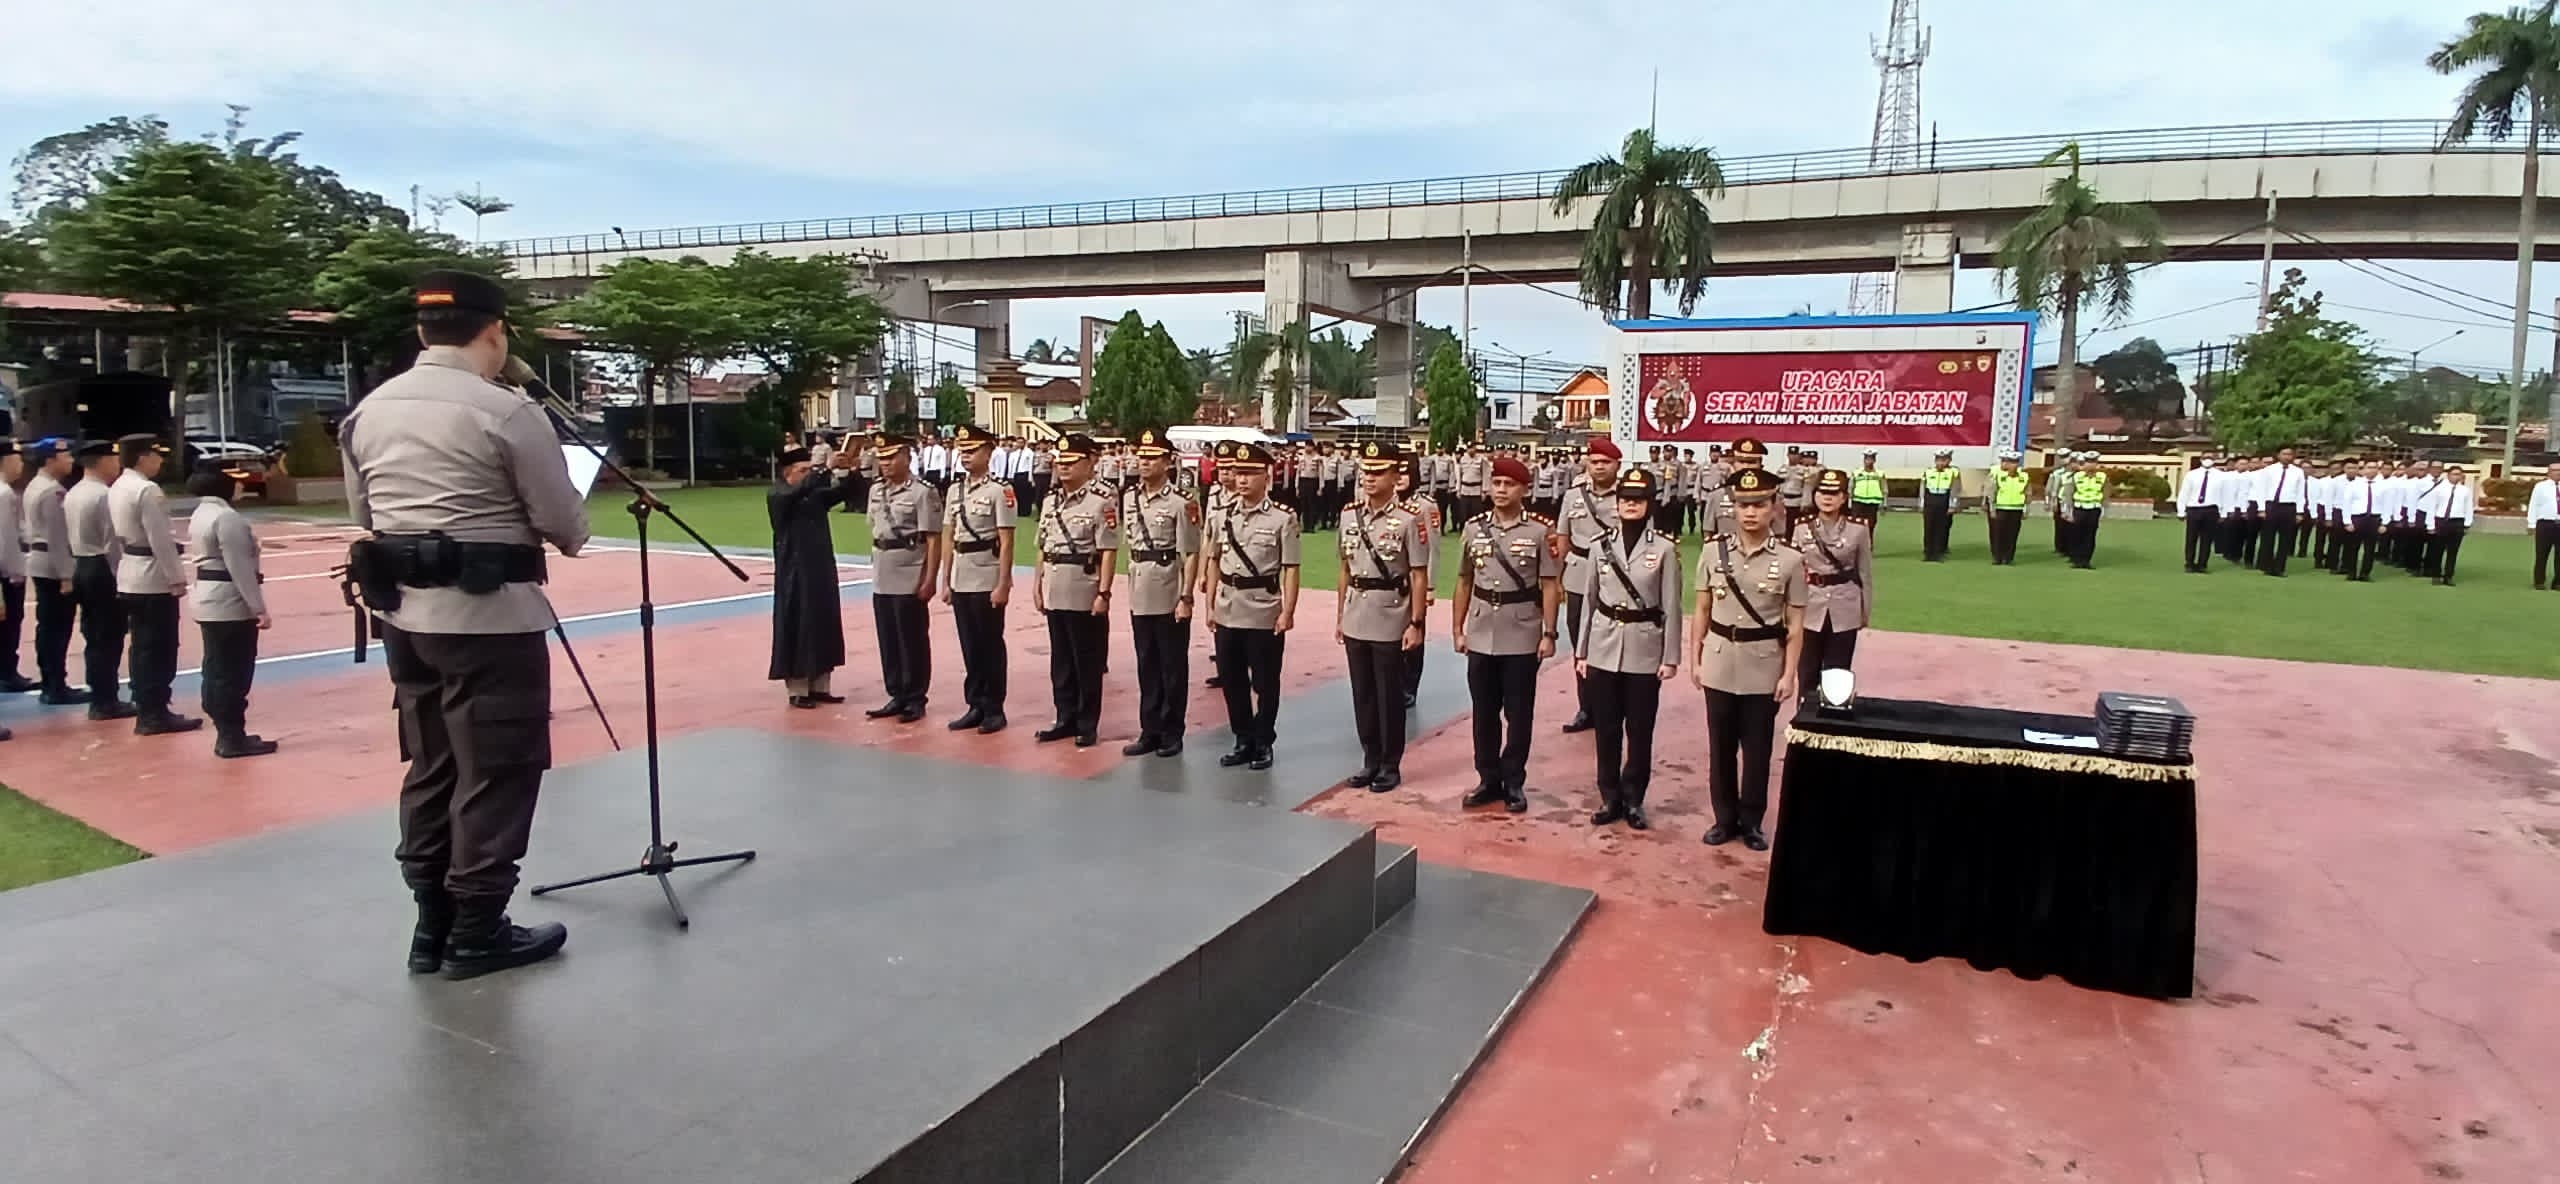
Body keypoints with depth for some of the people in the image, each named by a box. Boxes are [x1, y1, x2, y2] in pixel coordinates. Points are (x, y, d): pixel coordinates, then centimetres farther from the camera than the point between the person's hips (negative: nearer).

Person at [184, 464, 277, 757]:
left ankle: (227, 735, 22)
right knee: (234, 673, -2)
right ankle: (233, 738, 4)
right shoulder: (226, 517, -19)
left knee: (218, 670, 14)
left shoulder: (201, 514, 12)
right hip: (230, 603, -10)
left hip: (208, 600, 10)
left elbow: (218, 559, 15)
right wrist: (259, 608, -18)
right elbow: (240, 568, -21)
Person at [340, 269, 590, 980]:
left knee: (431, 767, 15)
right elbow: (565, 523, -9)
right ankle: (477, 933, 10)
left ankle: (433, 924, 24)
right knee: (495, 772, 2)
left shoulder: (368, 411, 8)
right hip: (490, 614, -7)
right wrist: (569, 537, 12)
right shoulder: (504, 411, -13)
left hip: (404, 613, 7)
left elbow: (364, 514, 16)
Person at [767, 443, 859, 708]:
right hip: (795, 575, -7)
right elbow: (799, 490, -29)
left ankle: (820, 687, 19)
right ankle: (797, 691, 8)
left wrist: (851, 471, -16)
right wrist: (826, 468, -36)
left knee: (824, 627, 10)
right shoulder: (776, 496, -9)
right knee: (797, 630, -1)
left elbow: (846, 491, 4)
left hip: (821, 572, 7)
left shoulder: (816, 495, 10)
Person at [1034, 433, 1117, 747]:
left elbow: (1109, 551, -14)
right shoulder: (1051, 500, 11)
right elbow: (1043, 548, 16)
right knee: (1061, 661, 14)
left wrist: (1104, 593, -17)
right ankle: (1066, 719, 25)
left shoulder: (1103, 500, -11)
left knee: (1088, 662, 4)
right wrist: (1037, 585, 14)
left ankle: (1088, 725, 13)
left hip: (1086, 595, -7)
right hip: (1055, 593, 7)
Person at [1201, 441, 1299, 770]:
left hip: (1264, 614, -5)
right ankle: (1243, 741, 25)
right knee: (1231, 679, 12)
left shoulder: (1283, 518, -7)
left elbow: (1290, 569, -8)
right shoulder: (1224, 515, 6)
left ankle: (1263, 743, 19)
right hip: (1228, 612, 5)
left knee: (1264, 683, 6)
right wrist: (1210, 603, 9)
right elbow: (1214, 561, 13)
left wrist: (1288, 611, -13)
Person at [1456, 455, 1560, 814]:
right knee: (1484, 713, 10)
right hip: (1481, 636, 3)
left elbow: (1550, 586, -5)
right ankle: (1489, 780, 22)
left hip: (1523, 637, -3)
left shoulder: (1541, 530, -5)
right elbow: (1464, 583, 9)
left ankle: (1514, 783, 18)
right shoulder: (1473, 528, 3)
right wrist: (1457, 629, 6)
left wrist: (1549, 634, -9)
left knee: (1518, 715, 6)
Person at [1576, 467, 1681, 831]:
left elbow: (1671, 607, -3)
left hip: (1645, 650, -2)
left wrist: (1671, 657, -5)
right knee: (1606, 728, 8)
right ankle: (1610, 797, 20)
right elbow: (1591, 601, 8)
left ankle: (1633, 799, 19)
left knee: (1639, 730, 5)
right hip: (1604, 648, 2)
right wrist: (1581, 651, 8)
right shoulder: (1601, 545, 4)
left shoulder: (1665, 548, -4)